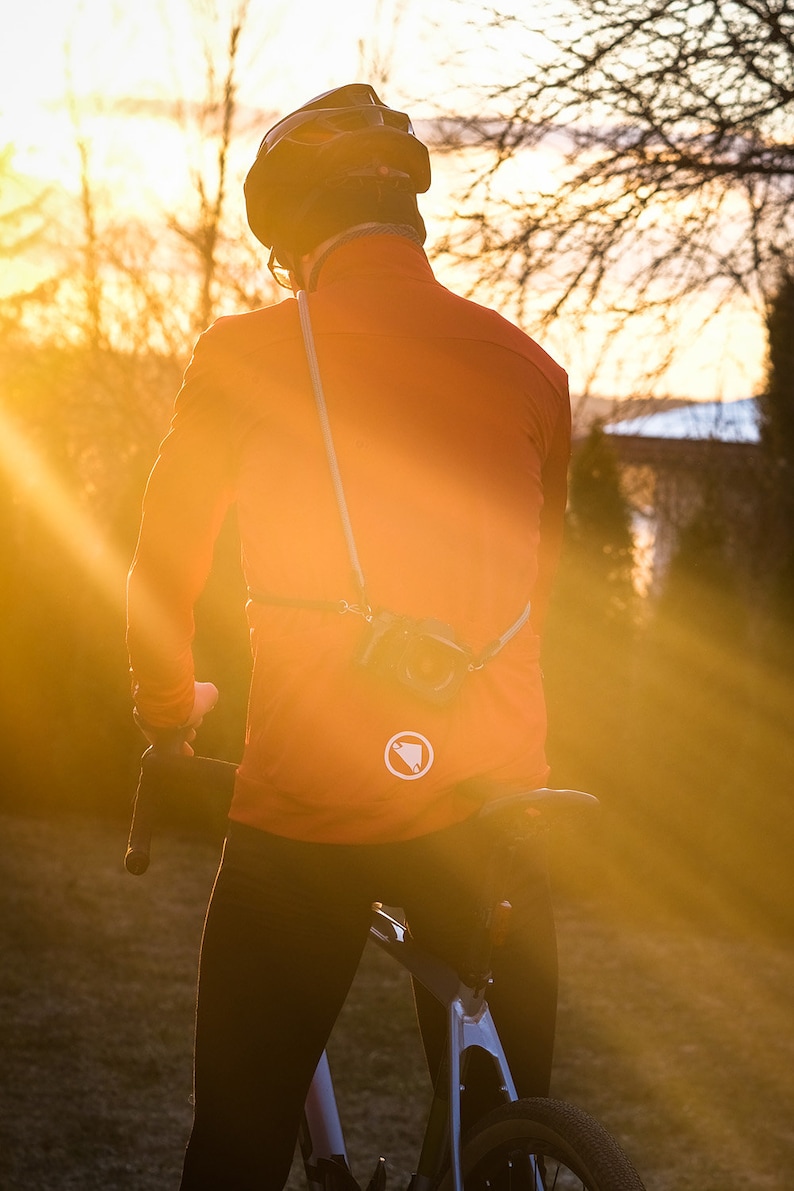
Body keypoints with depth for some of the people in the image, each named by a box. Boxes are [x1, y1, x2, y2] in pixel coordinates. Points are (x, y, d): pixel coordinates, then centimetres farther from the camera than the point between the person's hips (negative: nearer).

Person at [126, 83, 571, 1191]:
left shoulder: (248, 353, -1)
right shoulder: (528, 365, 7)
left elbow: (166, 559, 8)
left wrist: (169, 700, 28)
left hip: (307, 806, -2)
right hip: (489, 803, 3)